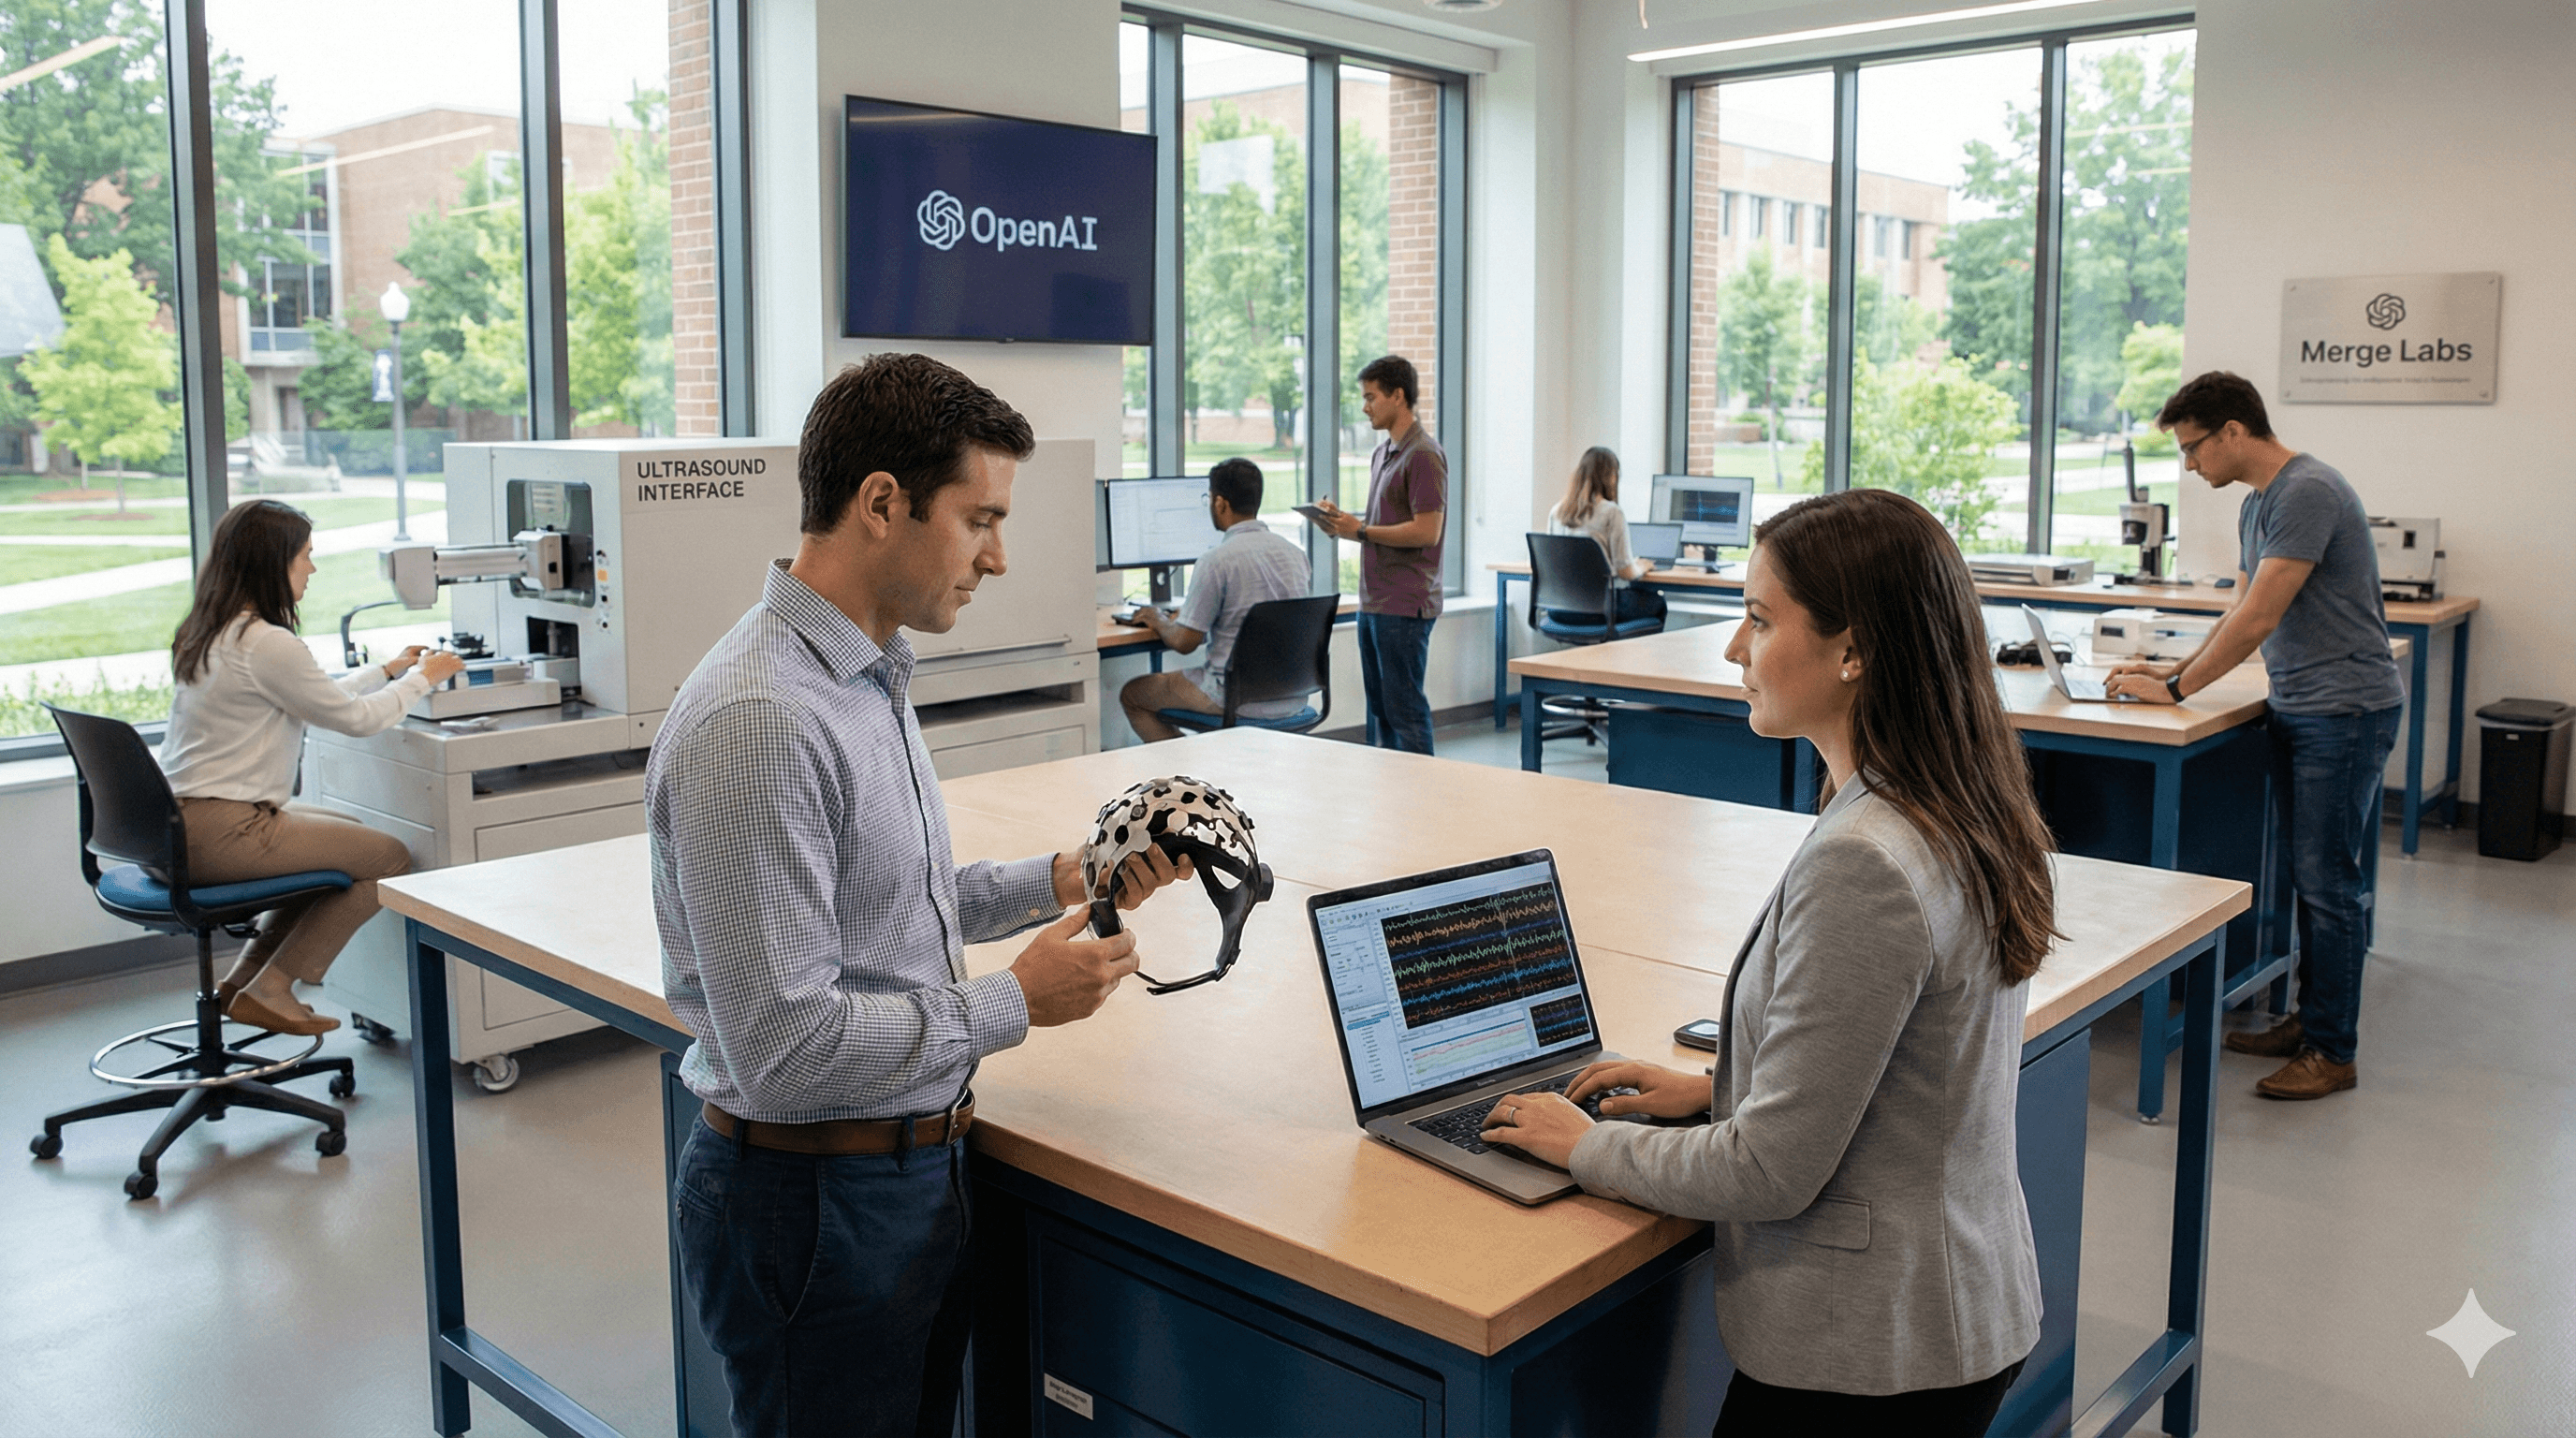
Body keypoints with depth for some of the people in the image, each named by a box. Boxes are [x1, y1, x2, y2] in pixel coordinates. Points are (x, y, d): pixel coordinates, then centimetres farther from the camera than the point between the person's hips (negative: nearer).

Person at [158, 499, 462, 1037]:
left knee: (350, 833, 26)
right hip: (219, 835, -10)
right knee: (392, 857, 0)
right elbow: (356, 718, -10)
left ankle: (246, 973, 21)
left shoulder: (209, 633, 13)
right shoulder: (266, 644, -18)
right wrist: (423, 678, 6)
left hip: (175, 826, 10)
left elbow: (315, 696, 22)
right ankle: (268, 990, 2)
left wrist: (387, 669, 28)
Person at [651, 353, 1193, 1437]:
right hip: (814, 1203, -9)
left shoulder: (869, 676, 7)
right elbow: (783, 1047, -27)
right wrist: (1013, 1004, -18)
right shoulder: (758, 721, -26)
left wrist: (1055, 882, 4)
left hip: (915, 1167, 9)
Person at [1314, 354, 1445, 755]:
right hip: (1373, 602, 10)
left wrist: (1361, 531, -14)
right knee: (1378, 705, 13)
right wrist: (1344, 519, 5)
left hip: (1404, 605, -10)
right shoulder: (1382, 453, 17)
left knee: (1404, 707, -5)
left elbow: (1426, 530, -19)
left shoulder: (1423, 455, -13)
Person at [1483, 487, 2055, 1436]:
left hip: (1866, 1354, -9)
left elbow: (1771, 1174, -21)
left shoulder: (1862, 868, -27)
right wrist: (1715, 1088, 12)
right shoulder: (1968, 813, 2)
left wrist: (1586, 1146, -8)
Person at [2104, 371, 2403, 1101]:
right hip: (2297, 708, 10)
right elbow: (2242, 614, 19)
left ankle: (2332, 1052, 3)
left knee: (2326, 879, -5)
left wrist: (2176, 690, -14)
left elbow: (2258, 619, -21)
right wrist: (2175, 669, 8)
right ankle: (2310, 1019, 25)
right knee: (2308, 872, 15)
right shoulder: (2256, 504, 13)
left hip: (2345, 709, -10)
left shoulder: (2308, 493, -18)